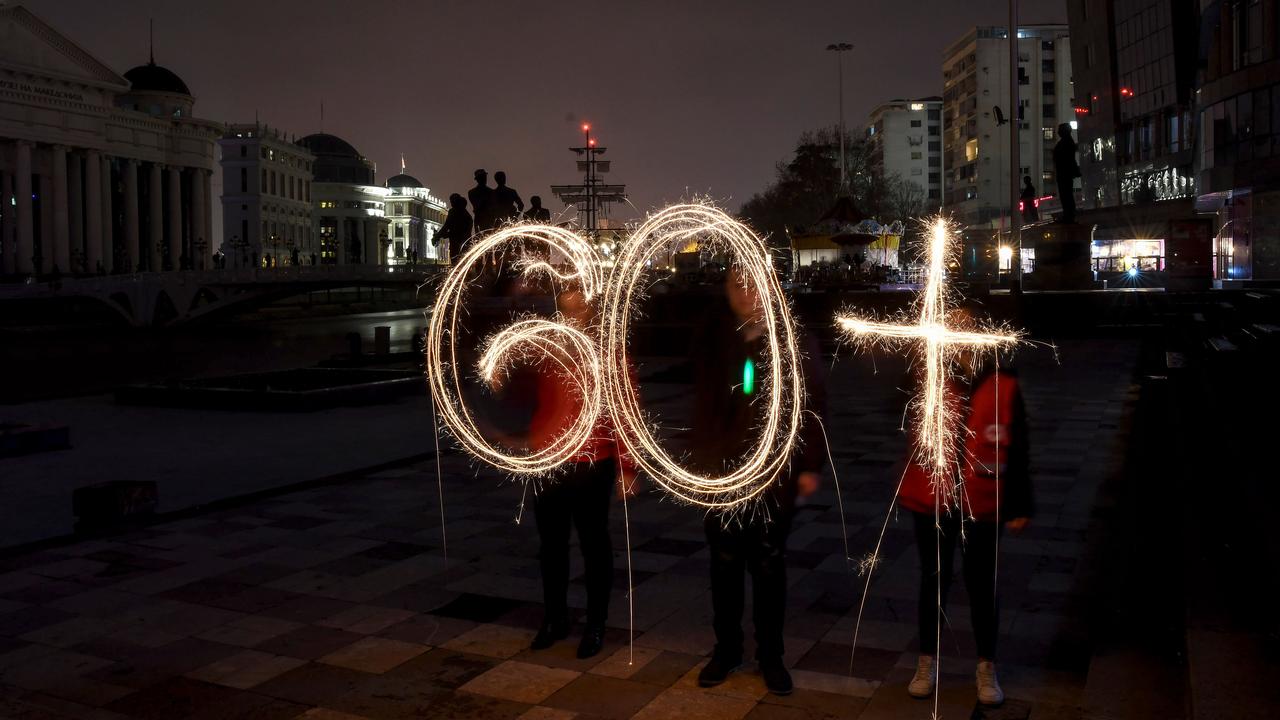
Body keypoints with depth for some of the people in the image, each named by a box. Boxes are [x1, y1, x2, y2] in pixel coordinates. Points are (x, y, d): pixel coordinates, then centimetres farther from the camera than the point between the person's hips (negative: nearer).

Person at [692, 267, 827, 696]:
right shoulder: (713, 340, 2)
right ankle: (726, 648, 27)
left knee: (769, 566, 9)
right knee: (725, 564, 12)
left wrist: (811, 466, -8)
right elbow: (703, 406, 3)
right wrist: (699, 461, -3)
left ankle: (770, 655, 22)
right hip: (722, 473, 2)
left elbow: (813, 405, -6)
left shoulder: (795, 341, -5)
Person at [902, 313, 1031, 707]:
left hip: (981, 506, -1)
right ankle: (927, 662, 30)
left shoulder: (1003, 383, -4)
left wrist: (1020, 506, -1)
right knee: (933, 582, 14)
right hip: (932, 502, 1)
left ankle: (986, 668, 29)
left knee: (982, 586, 12)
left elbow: (1017, 449, -1)